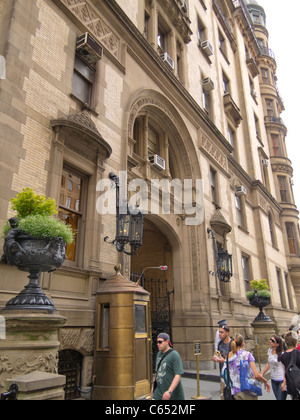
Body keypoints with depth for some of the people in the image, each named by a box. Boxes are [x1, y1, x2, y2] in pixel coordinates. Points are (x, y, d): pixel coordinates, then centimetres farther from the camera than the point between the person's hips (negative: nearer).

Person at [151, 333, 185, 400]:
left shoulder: (174, 355, -15)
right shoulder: (159, 354, 8)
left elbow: (178, 375, -21)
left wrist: (169, 391, -29)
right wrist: (153, 386, 24)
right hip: (159, 393, 6)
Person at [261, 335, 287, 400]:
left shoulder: (281, 354, -17)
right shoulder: (270, 350, 4)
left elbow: (285, 368, -14)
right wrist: (262, 374, 13)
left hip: (282, 380, -6)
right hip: (273, 380, 6)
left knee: (281, 398, -5)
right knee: (278, 398, 12)